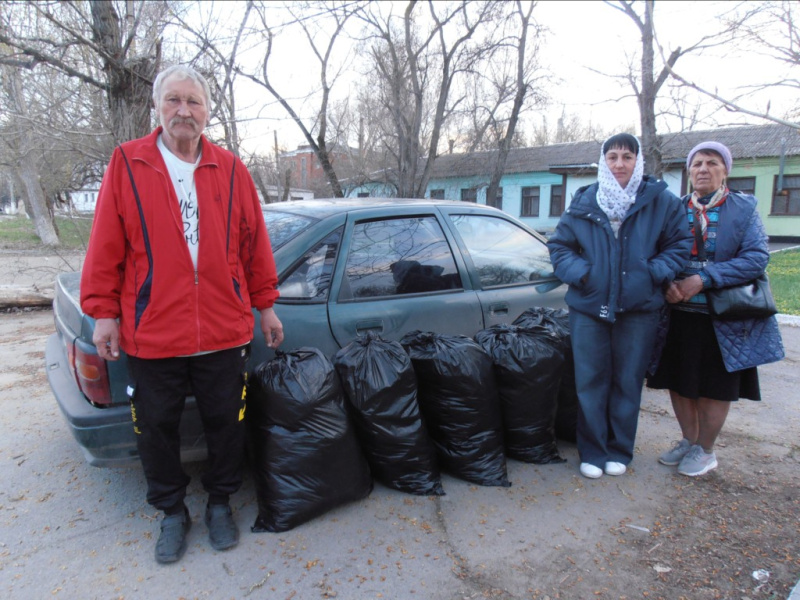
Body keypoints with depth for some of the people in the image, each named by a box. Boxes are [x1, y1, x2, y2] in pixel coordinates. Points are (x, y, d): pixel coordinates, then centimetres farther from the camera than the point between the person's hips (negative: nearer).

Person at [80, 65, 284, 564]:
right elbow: (106, 247, 1)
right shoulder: (127, 164, 1)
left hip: (225, 331, 1)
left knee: (227, 424, 12)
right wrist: (104, 312, 0)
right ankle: (173, 513, 35)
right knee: (157, 429, 13)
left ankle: (221, 503, 36)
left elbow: (254, 243, 6)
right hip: (151, 334, 0)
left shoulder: (231, 170, 4)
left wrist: (265, 305, 7)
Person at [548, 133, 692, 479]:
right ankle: (592, 451, 19)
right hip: (588, 306, 1)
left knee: (628, 382, 9)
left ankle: (619, 451, 26)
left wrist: (653, 273, -9)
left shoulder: (661, 201, 2)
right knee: (590, 382, 5)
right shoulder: (583, 202, 5)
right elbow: (559, 246, 10)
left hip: (639, 308, 0)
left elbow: (680, 245, 6)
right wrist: (579, 272, -7)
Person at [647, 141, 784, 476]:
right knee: (679, 382, 11)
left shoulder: (744, 209, -1)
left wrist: (703, 280, -21)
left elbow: (757, 257, -12)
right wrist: (668, 284, -16)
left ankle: (705, 450, 25)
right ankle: (689, 441, 31)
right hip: (679, 314, 3)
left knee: (714, 387, 7)